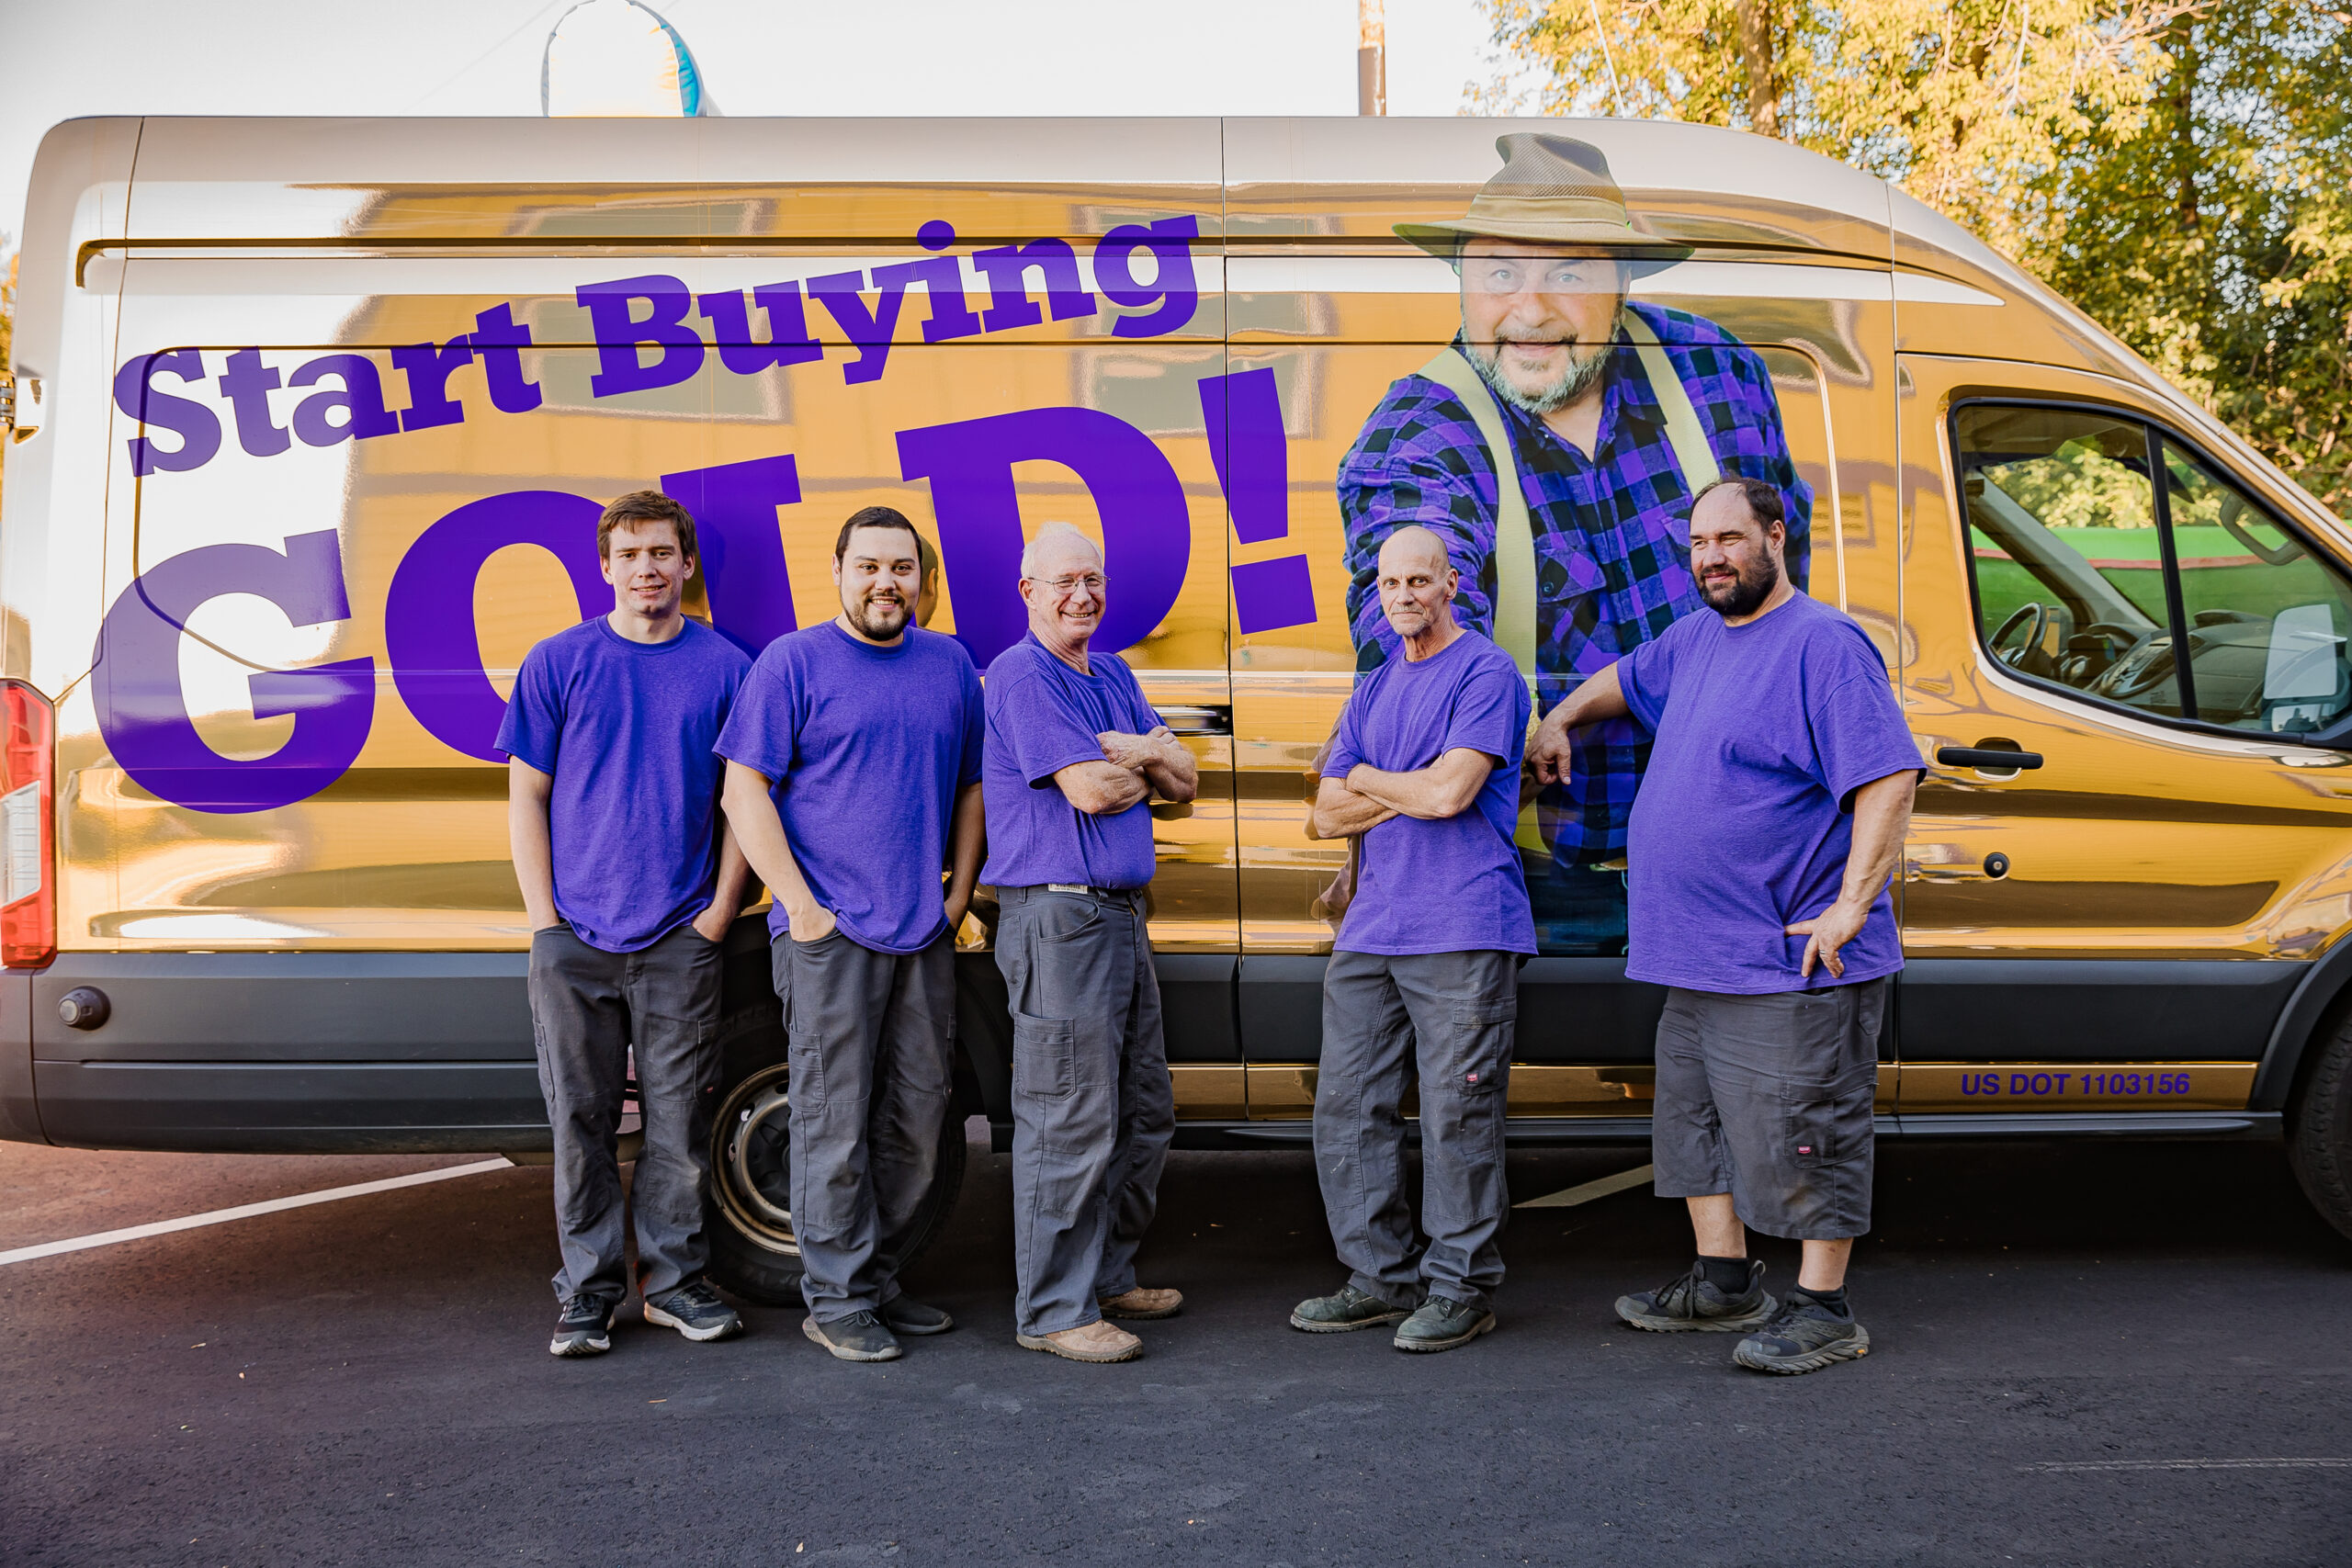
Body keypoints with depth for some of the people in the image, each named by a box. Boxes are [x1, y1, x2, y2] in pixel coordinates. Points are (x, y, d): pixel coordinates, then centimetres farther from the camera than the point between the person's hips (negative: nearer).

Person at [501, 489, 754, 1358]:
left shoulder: (727, 668, 5)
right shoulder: (558, 663, 4)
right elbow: (527, 797, 5)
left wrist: (721, 909, -1)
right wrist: (543, 916, -3)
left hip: (682, 937, 0)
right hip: (575, 936, 0)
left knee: (680, 1116, 5)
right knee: (581, 1117, 5)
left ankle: (674, 1279, 19)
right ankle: (589, 1290, 16)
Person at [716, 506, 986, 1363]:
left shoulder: (951, 666, 12)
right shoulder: (792, 663, -2)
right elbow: (745, 790, -6)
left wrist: (958, 897, 8)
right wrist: (800, 906, -12)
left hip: (924, 936, 5)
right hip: (829, 935, -5)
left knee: (917, 1119, 11)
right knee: (834, 1121, -2)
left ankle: (876, 1279, 25)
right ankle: (836, 1301, 8)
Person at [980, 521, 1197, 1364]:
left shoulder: (1115, 676, 18)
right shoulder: (1019, 675, -10)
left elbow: (1183, 780, 12)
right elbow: (1089, 789, -18)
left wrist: (1129, 752, -7)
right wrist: (1147, 764, 1)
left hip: (1122, 915, 9)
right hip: (1057, 918, -9)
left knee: (1145, 1112, 16)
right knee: (1070, 1122, -6)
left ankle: (1107, 1276, 29)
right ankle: (1053, 1310, 4)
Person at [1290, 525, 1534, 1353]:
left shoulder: (1486, 673, -4)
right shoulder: (1374, 691, 19)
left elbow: (1449, 793, -17)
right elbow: (1328, 814, 13)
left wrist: (1367, 779, 1)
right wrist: (1411, 789, -3)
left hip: (1462, 933, -7)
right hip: (1369, 933, 8)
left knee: (1457, 1116, -2)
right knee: (1348, 1108, 9)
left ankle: (1462, 1287, 9)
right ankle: (1382, 1276, 20)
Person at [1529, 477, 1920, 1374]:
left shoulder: (1823, 645, -12)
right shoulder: (1696, 641, 15)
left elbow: (1890, 778, -19)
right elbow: (1625, 678, 38)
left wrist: (1849, 908, -21)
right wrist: (1559, 721, 34)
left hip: (1794, 963, -9)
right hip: (1697, 961, 9)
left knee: (1802, 1135, -3)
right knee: (1694, 1121, 17)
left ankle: (1823, 1311, 8)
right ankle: (1725, 1286, 29)